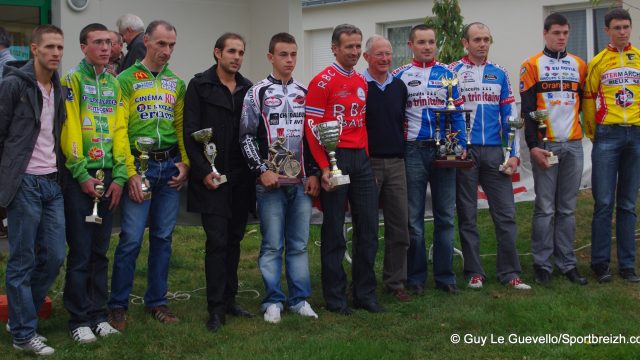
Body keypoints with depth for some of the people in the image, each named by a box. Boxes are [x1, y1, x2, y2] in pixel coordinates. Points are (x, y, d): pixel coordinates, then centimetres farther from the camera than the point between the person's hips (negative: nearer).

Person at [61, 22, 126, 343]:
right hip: (80, 177, -5)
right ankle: (79, 319, 8)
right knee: (80, 251, -1)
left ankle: (97, 313, 19)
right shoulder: (72, 80, -5)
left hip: (107, 177, 5)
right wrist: (82, 174, -15)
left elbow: (119, 131, 8)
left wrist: (119, 176, 1)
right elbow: (70, 131, -11)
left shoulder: (114, 84, 12)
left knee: (100, 250, 10)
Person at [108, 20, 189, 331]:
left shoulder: (176, 83, 12)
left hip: (170, 166, 5)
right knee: (131, 238, -5)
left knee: (163, 237, 9)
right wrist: (130, 172, -13)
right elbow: (118, 129, -8)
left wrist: (185, 162, 2)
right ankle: (118, 305, 8)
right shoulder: (126, 80, -3)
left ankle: (156, 301, 19)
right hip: (139, 165, -4)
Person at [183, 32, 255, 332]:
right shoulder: (199, 86, -2)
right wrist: (204, 170, -13)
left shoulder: (249, 89, 11)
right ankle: (216, 308, 1)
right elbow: (190, 132, -7)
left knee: (234, 239, 10)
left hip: (242, 178, 5)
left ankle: (229, 300, 19)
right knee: (217, 240, -6)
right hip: (212, 177, -5)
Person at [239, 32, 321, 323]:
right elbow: (246, 137, -3)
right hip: (270, 182, -4)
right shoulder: (257, 93, 0)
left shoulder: (305, 94, 13)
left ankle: (300, 299, 17)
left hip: (302, 181, 4)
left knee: (299, 244, 8)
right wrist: (262, 171, -11)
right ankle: (273, 302, 10)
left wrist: (313, 174, 6)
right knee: (272, 244, 0)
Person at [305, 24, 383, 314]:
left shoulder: (362, 82, 13)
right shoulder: (323, 81, -7)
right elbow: (312, 127, -11)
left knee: (368, 227, 8)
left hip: (361, 159, 7)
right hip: (335, 159, -6)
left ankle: (365, 293, 19)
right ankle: (335, 298, 12)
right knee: (334, 231, 2)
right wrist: (324, 167, -16)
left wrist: (365, 156, 8)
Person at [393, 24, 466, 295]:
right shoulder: (400, 76, 3)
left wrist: (461, 146, -1)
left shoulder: (446, 74, 9)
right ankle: (416, 277, 12)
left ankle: (445, 276, 14)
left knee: (445, 217, 6)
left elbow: (457, 112, 9)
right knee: (414, 218, 3)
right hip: (413, 151, -2)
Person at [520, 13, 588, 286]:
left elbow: (584, 101, 19)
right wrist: (533, 146, -11)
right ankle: (542, 265, 5)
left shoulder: (579, 65, 13)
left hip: (573, 145, 4)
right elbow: (527, 110, -4)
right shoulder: (532, 66, 1)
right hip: (545, 145, -3)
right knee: (545, 209, -2)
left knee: (567, 209, 7)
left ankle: (567, 263, 14)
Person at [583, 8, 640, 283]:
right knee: (604, 202, -3)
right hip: (607, 135, -2)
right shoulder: (598, 62, 4)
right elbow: (588, 98, 5)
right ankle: (600, 263, 4)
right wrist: (592, 133, 3)